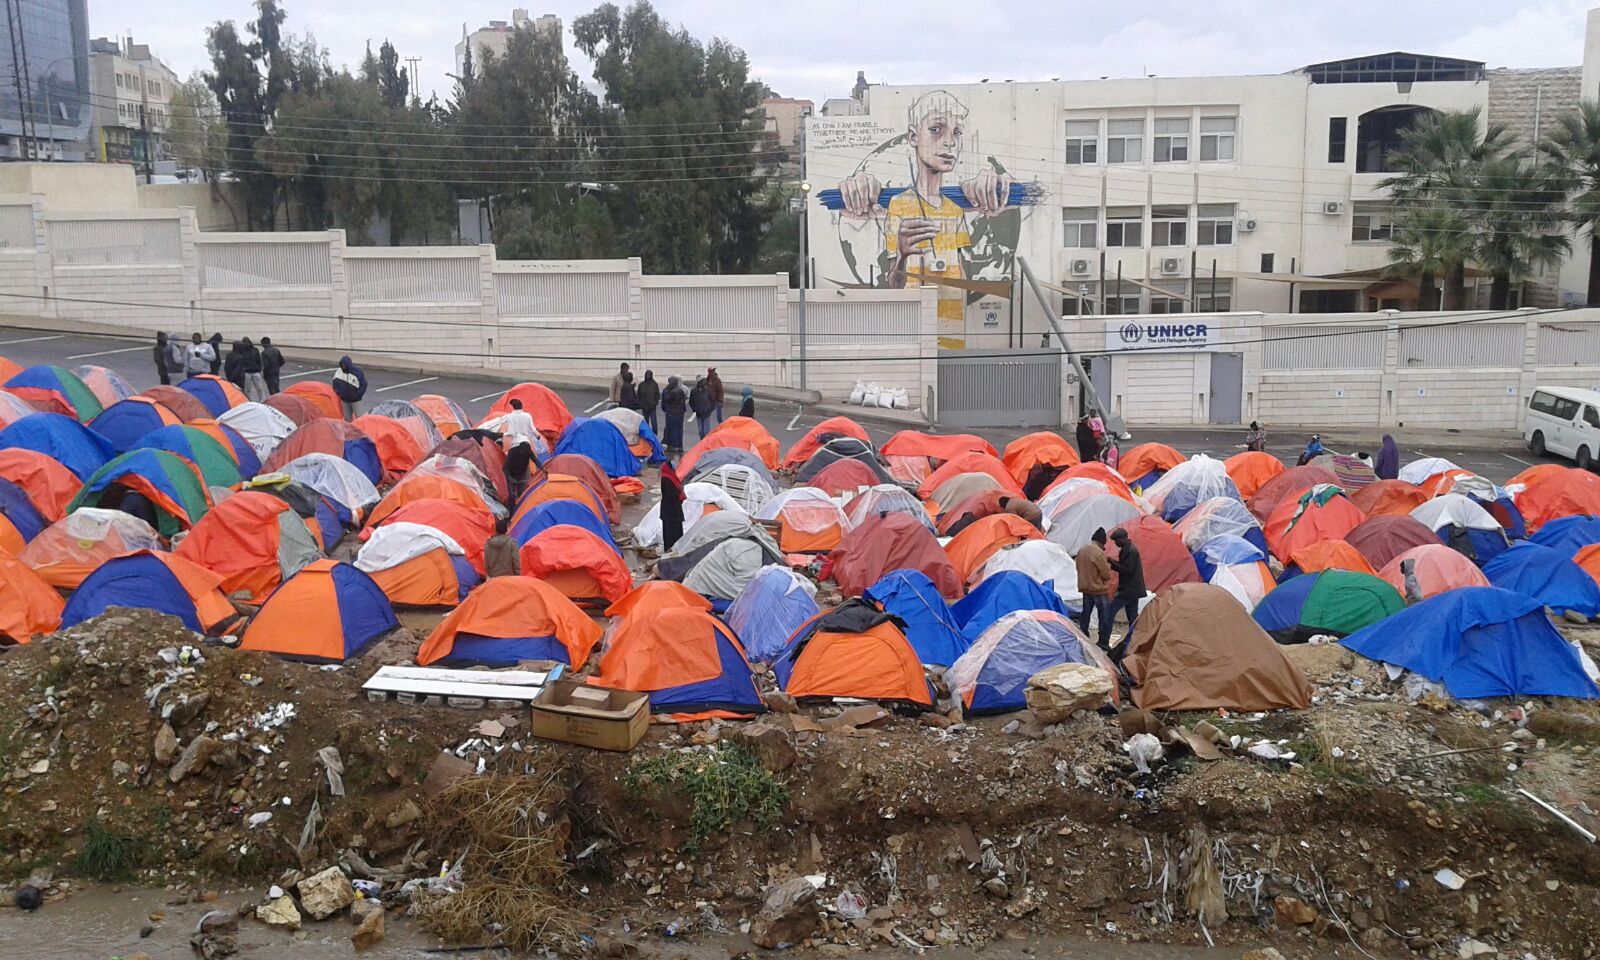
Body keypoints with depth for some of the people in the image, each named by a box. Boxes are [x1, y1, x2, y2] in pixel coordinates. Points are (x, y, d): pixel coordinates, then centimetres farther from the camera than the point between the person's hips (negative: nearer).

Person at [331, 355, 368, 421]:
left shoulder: (358, 372, -13)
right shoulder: (338, 372, -3)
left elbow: (363, 385, -7)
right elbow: (335, 383, 12)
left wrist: (358, 395, -12)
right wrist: (338, 393, 0)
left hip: (355, 400, -4)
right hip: (344, 400, 4)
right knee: (347, 418, 10)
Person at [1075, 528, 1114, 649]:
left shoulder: (1082, 550, 4)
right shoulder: (1098, 552, -21)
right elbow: (1106, 574, -17)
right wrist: (1107, 566, 3)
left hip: (1085, 588, 8)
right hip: (1099, 589, -8)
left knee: (1085, 614, 15)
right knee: (1105, 616, 1)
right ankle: (1104, 643, 1)